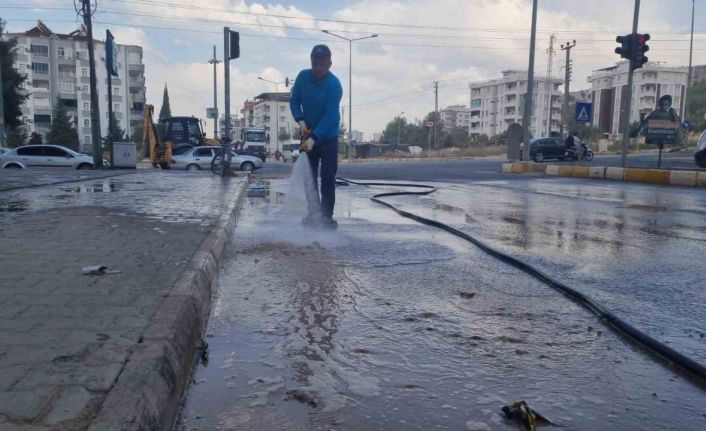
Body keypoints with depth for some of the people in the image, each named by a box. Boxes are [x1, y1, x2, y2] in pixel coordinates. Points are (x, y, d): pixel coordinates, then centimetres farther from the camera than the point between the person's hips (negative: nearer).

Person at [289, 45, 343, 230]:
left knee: (328, 177, -6)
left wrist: (313, 139, -33)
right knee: (309, 175, 6)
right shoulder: (303, 76, -6)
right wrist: (301, 122, -13)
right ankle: (313, 213, 13)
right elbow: (294, 100, 3)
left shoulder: (334, 85, -22)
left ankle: (326, 216, -1)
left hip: (328, 137, -5)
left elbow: (329, 117, -27)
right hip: (308, 133, 5)